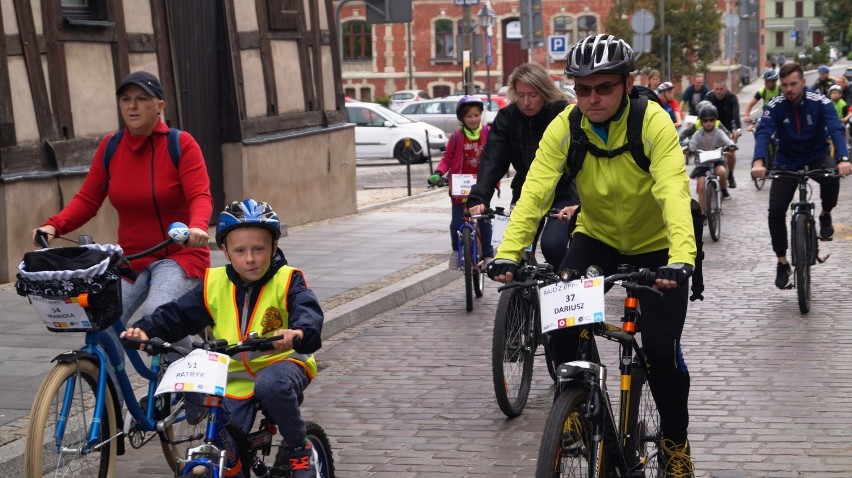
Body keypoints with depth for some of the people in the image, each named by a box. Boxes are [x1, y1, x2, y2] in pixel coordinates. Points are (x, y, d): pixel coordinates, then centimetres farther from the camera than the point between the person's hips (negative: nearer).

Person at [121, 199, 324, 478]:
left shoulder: (286, 281, -8)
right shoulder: (214, 285, 1)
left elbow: (308, 311, -25)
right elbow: (178, 314, 1)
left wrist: (297, 333, -49)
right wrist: (146, 330, -19)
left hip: (281, 363, -3)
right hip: (234, 379, 3)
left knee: (271, 386, -37)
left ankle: (299, 448, -12)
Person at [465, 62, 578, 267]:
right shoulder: (507, 117, -7)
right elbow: (492, 161, -15)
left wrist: (579, 202, -41)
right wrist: (478, 199, -30)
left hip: (562, 193, -4)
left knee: (552, 244, -24)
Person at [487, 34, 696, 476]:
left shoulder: (654, 123, -26)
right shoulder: (564, 127, -18)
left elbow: (674, 193, -38)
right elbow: (534, 192, -26)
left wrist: (680, 259, -53)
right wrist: (508, 253, -41)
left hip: (655, 246, -3)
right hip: (597, 237, 3)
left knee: (661, 348, -12)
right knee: (561, 323, -18)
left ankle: (676, 441, 14)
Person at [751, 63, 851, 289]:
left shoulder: (820, 103, -18)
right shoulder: (775, 106, -15)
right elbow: (762, 133, -29)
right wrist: (758, 162, -49)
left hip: (817, 156, -1)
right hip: (787, 161, 1)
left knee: (831, 176, -36)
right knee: (776, 211, -12)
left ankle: (825, 215, -5)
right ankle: (782, 264, 4)